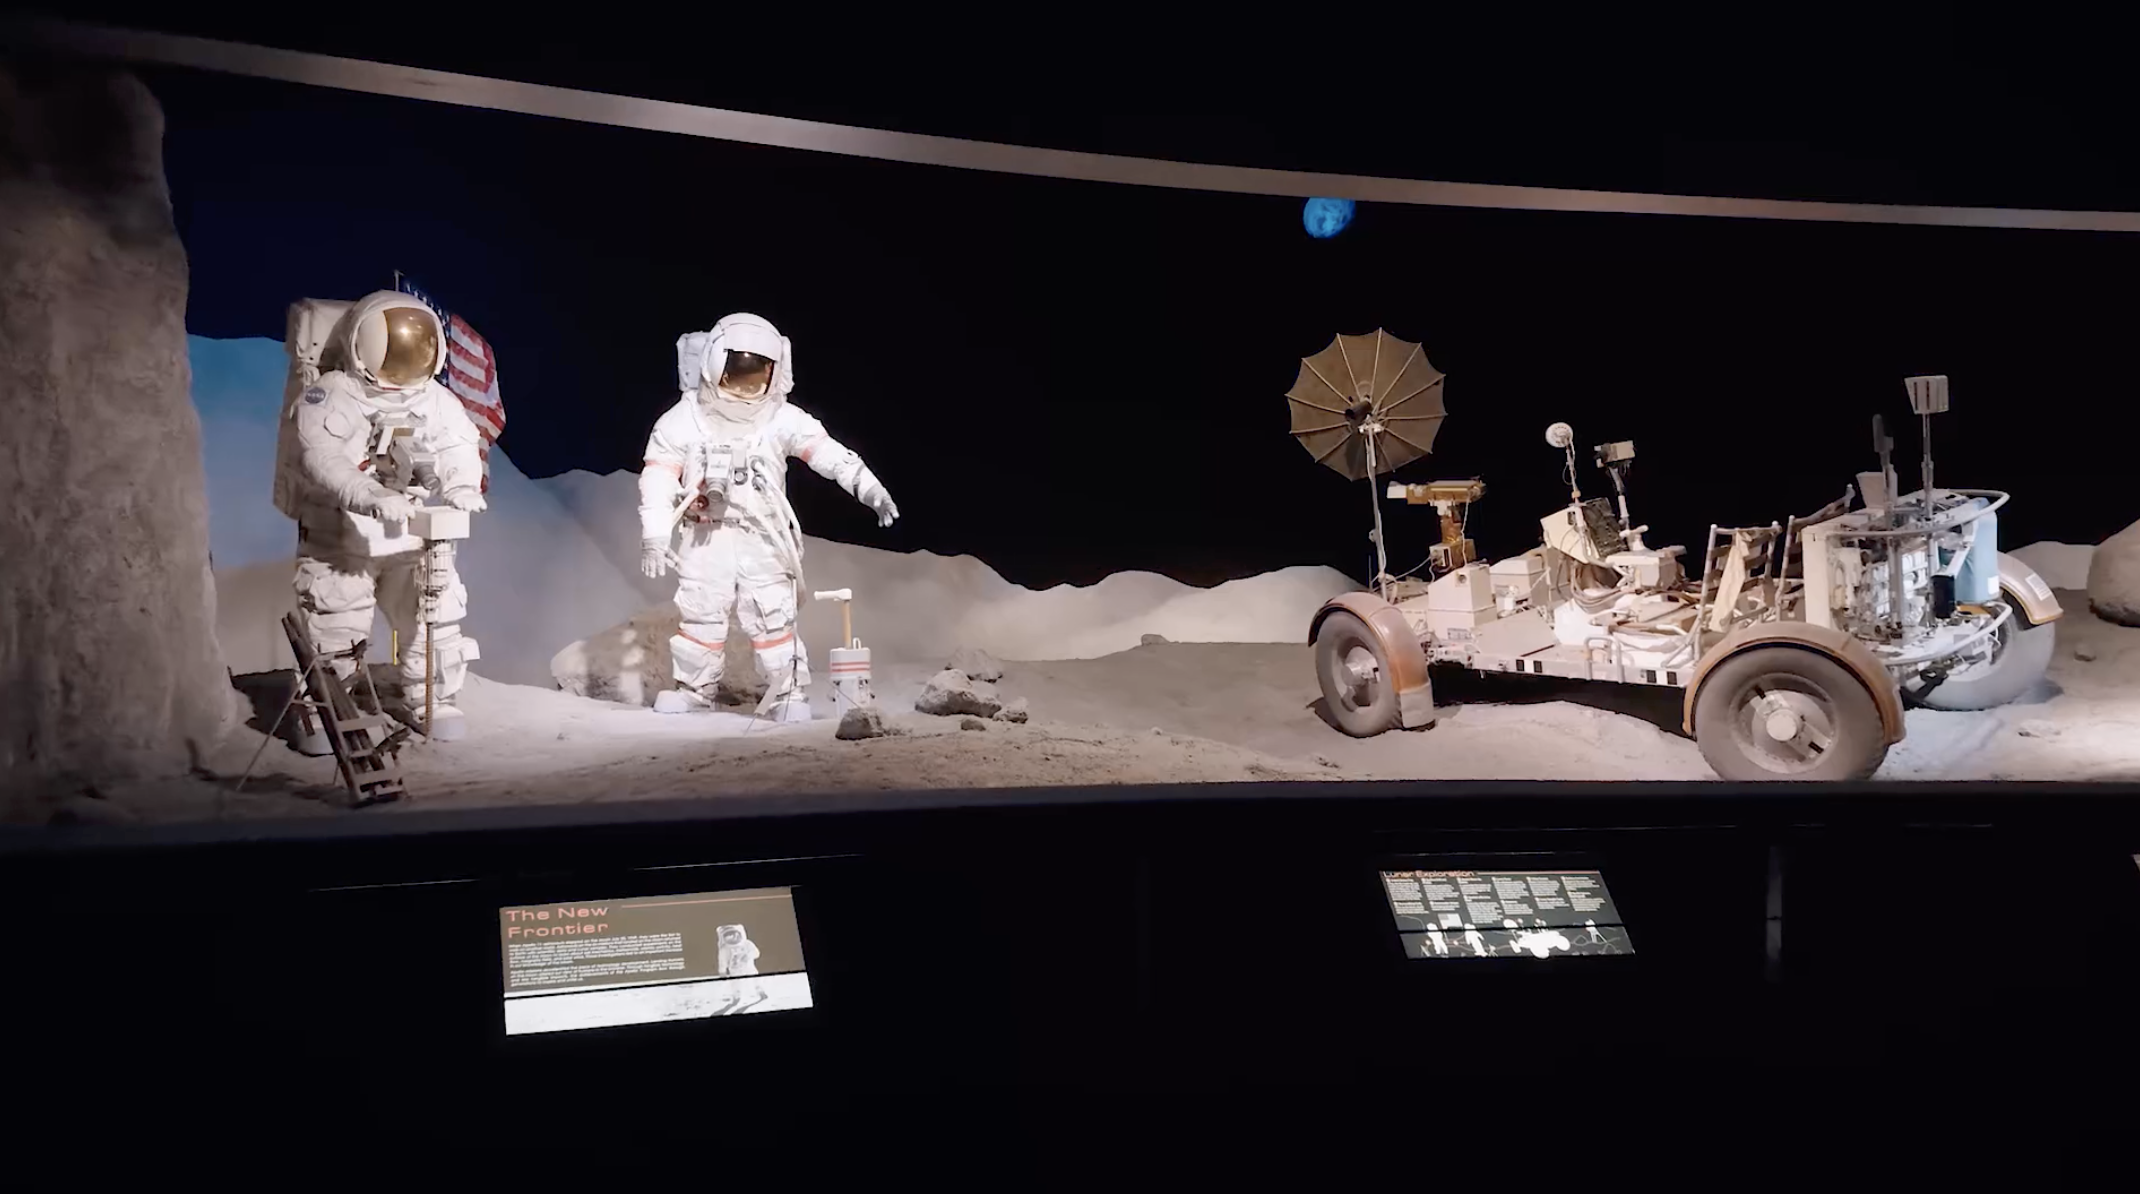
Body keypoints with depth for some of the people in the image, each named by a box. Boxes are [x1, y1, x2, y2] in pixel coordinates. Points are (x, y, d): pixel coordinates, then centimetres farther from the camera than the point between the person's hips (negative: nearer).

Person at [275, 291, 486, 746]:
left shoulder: (438, 401, 1)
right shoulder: (329, 396, -14)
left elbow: (459, 445, -9)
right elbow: (322, 458, -28)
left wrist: (462, 486, -34)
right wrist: (372, 497, -44)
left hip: (414, 537, 4)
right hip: (340, 537, -4)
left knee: (436, 616, 5)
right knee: (331, 626, -2)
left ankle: (431, 701, 24)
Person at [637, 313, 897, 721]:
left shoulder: (783, 420, -3)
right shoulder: (684, 421, -4)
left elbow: (825, 451, -9)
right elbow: (659, 477, -7)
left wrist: (865, 485, -24)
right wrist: (654, 535, -15)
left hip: (762, 539, 0)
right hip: (705, 539, 0)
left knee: (773, 619, -3)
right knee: (700, 616, 4)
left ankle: (790, 694, 5)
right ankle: (693, 690, 18)